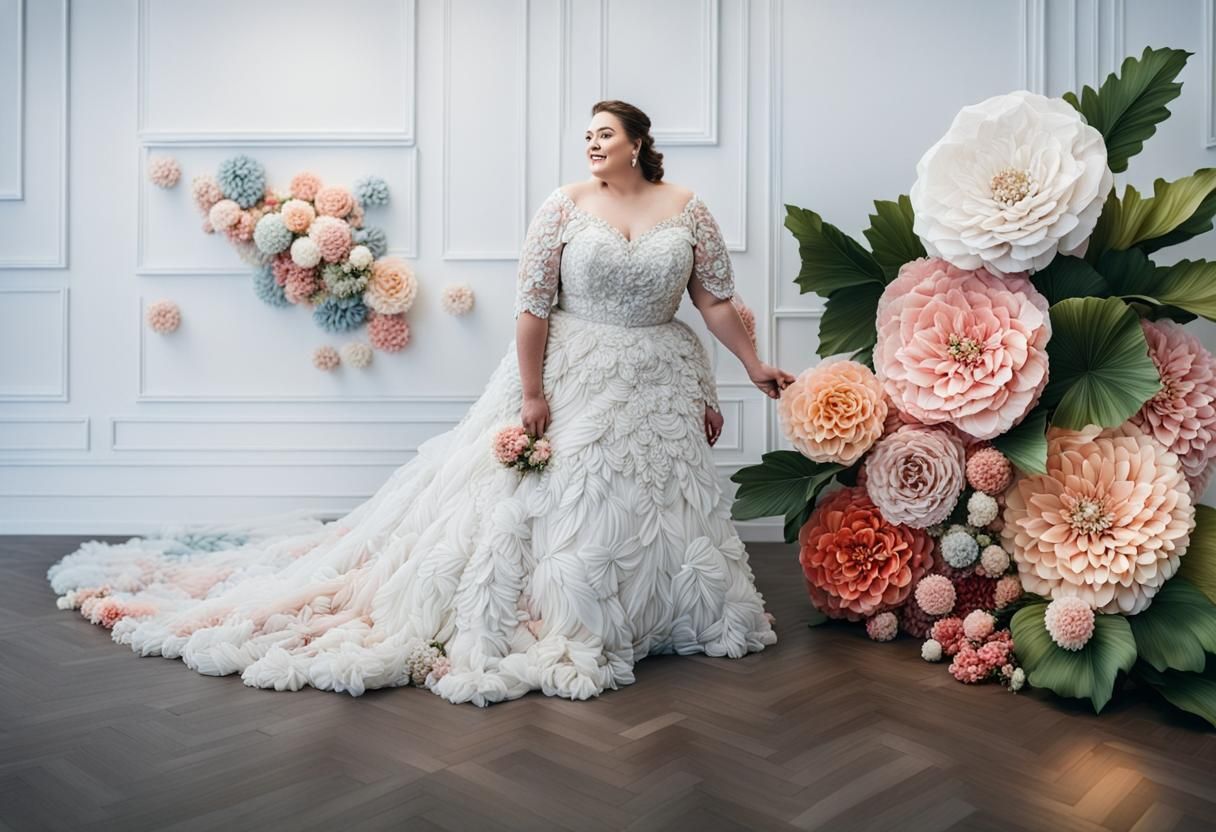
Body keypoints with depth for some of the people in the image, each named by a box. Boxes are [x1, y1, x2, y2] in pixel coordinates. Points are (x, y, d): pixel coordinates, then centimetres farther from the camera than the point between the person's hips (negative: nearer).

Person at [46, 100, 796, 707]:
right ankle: (488, 628, 13)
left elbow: (719, 301, 7)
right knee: (538, 499, -1)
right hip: (572, 377, -2)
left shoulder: (689, 210, 3)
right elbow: (533, 304, -8)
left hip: (661, 383, 3)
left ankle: (651, 614, 30)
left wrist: (755, 367, 3)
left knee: (654, 504, 10)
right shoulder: (565, 207, -4)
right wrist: (530, 393, -13)